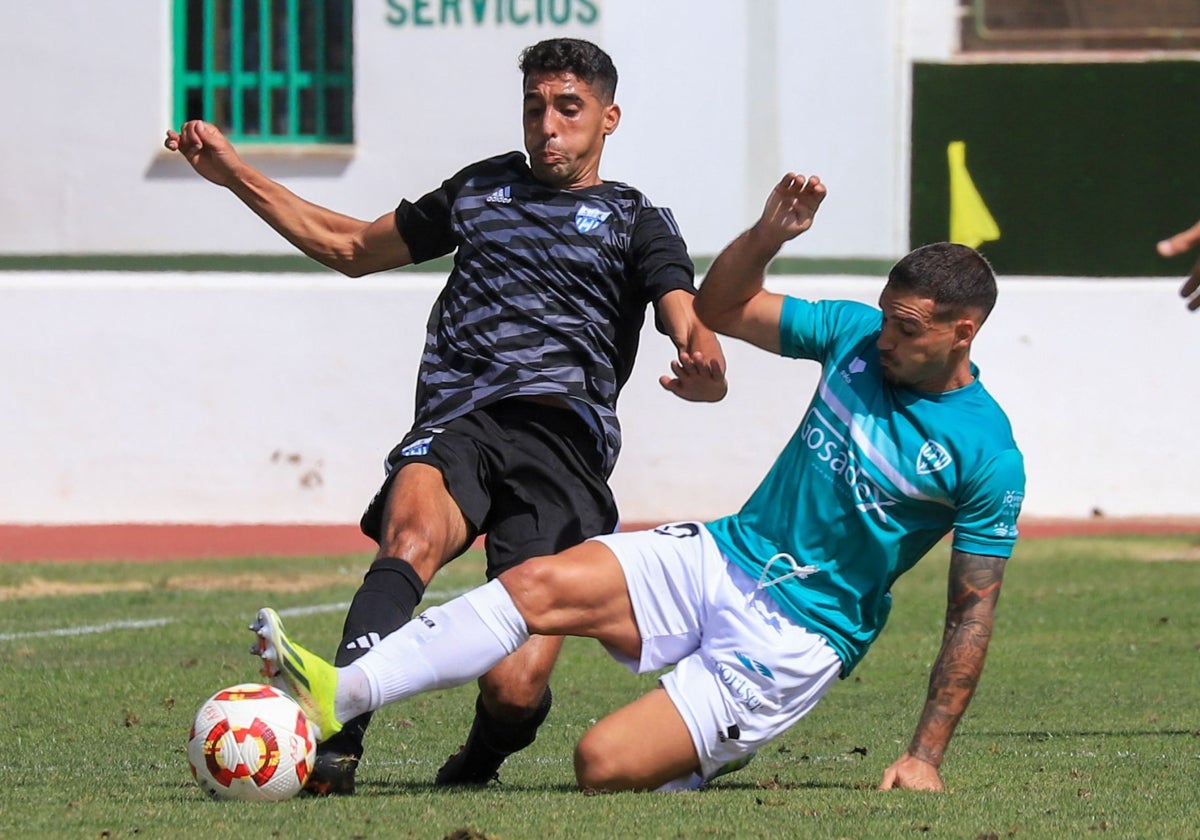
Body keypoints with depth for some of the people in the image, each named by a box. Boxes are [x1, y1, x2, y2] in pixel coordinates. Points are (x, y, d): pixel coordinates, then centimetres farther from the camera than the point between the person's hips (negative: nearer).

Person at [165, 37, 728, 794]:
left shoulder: (636, 222, 19)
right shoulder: (481, 190, 30)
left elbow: (696, 339, 3)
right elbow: (352, 249, 40)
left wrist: (702, 373, -23)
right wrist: (236, 176, 35)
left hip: (564, 437, -2)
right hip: (456, 422, 2)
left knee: (515, 692, -19)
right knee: (414, 534, -37)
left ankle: (482, 755, 16)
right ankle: (335, 739, -51)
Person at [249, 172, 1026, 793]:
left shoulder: (985, 453, -12)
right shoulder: (861, 336, 3)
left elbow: (974, 611, -8)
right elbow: (718, 309, 11)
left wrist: (927, 757, -9)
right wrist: (769, 235, -9)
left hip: (796, 636, -6)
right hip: (724, 555, 6)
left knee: (604, 765, -20)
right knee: (541, 583, -19)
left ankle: (714, 752, 12)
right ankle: (338, 696, -25)